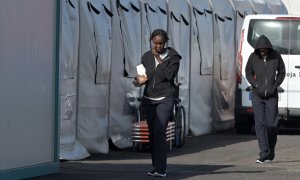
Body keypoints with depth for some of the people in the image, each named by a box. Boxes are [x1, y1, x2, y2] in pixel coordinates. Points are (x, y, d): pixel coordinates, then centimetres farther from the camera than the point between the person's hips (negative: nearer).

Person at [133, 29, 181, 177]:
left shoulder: (172, 56, -3)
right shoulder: (146, 57, 8)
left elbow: (170, 75, -15)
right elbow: (145, 76, 13)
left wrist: (159, 60, -13)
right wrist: (141, 80, -9)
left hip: (165, 99, -5)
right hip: (149, 99, 5)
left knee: (159, 131, -16)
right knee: (152, 133, 6)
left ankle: (161, 169, -20)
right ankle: (156, 166, 14)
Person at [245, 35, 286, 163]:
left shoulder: (276, 56, -5)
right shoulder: (253, 57, -4)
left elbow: (282, 72, 5)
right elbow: (248, 74, 5)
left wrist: (274, 86, -7)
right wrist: (257, 86, -9)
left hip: (271, 96, 0)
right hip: (257, 96, 0)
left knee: (271, 124, -2)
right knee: (260, 124, -6)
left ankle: (271, 152, 13)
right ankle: (264, 153, -8)